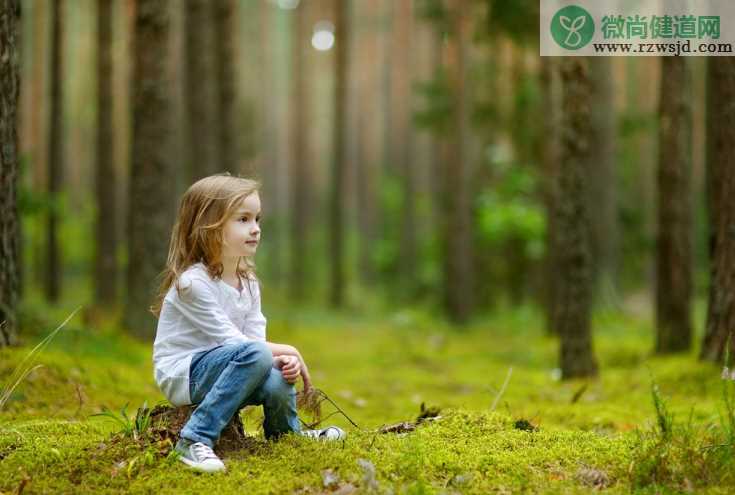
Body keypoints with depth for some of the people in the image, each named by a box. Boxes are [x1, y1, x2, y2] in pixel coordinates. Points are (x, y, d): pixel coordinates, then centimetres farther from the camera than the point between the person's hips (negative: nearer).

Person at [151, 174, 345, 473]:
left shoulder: (248, 283, 7)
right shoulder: (193, 282, -19)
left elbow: (255, 336, 0)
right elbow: (229, 339, -19)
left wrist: (283, 360, -22)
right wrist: (285, 351, -15)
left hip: (216, 369, 6)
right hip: (180, 374, -6)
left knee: (277, 382, -23)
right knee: (256, 354, -32)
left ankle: (287, 434, 10)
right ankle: (197, 438, -30)